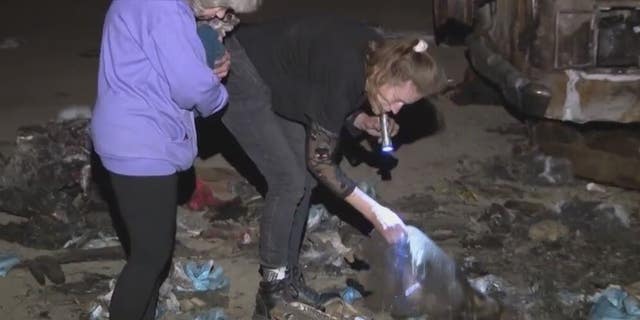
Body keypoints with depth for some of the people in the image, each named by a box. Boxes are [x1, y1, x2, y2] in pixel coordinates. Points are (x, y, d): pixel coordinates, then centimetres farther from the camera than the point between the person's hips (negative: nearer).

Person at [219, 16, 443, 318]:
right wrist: (373, 211, -20)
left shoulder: (375, 56, -9)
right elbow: (319, 161, -24)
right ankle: (272, 288, 1)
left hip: (276, 84, 9)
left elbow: (333, 105, 10)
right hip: (242, 82, -9)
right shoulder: (344, 74, -34)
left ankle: (287, 277, 16)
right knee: (289, 179, -12)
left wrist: (363, 121, -11)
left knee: (303, 177, 5)